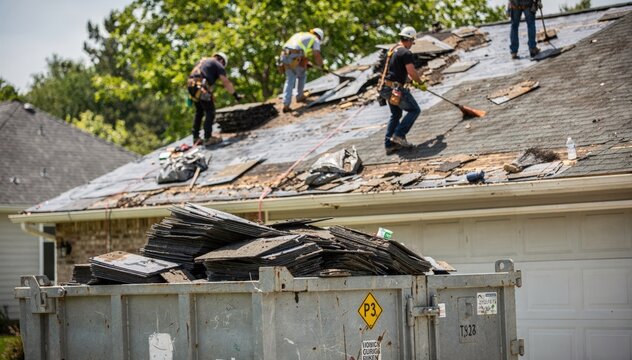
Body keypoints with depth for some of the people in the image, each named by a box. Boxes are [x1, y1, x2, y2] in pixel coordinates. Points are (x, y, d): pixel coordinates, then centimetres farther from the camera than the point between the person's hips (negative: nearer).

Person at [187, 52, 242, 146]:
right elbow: (226, 82, 1)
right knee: (210, 112, -1)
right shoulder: (218, 65, 9)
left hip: (191, 85, 8)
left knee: (199, 112, 18)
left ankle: (196, 138, 19)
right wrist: (235, 95, 6)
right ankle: (208, 138, -7)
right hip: (201, 87, -8)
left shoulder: (202, 61, 31)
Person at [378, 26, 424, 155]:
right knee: (414, 110, 2)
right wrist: (421, 83, 0)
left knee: (396, 114, 20)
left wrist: (411, 79, 32)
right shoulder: (406, 53, -14)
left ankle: (389, 144, 18)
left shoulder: (393, 50, 16)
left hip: (386, 88, 9)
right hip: (396, 89, -9)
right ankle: (399, 135, -5)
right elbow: (412, 72, -17)